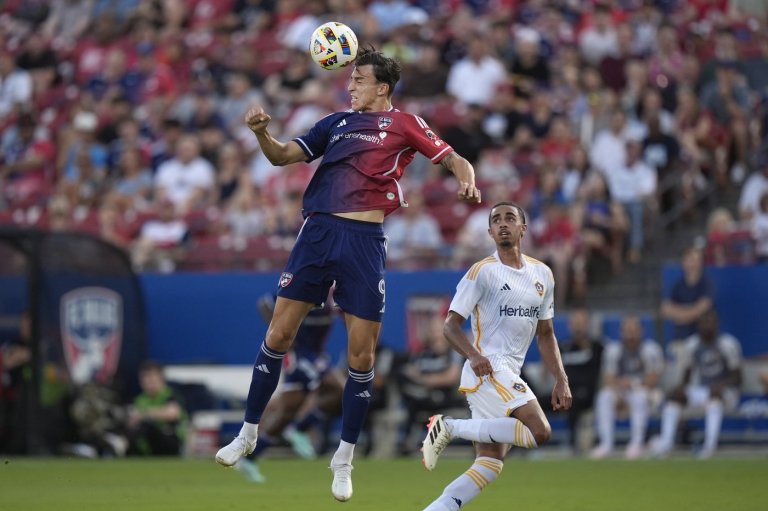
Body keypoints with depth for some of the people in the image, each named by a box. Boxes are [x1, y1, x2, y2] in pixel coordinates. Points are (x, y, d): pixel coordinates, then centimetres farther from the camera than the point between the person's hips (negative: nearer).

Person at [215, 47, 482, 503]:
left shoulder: (404, 125, 8)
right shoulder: (337, 123, 19)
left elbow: (454, 160, 7)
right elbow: (281, 156, 18)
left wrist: (467, 181, -16)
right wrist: (261, 131, -2)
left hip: (364, 242, -3)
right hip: (318, 232, 3)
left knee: (362, 354, -2)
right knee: (278, 335, 0)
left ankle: (345, 460, 12)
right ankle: (249, 433, 14)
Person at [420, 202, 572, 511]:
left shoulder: (542, 275, 15)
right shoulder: (483, 272, -5)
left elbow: (545, 334, 22)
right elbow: (451, 326, -7)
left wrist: (561, 380, 12)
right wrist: (473, 355, -26)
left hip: (509, 375, 7)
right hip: (487, 368, -7)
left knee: (490, 464, -1)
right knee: (539, 431, -24)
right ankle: (450, 428, -15)